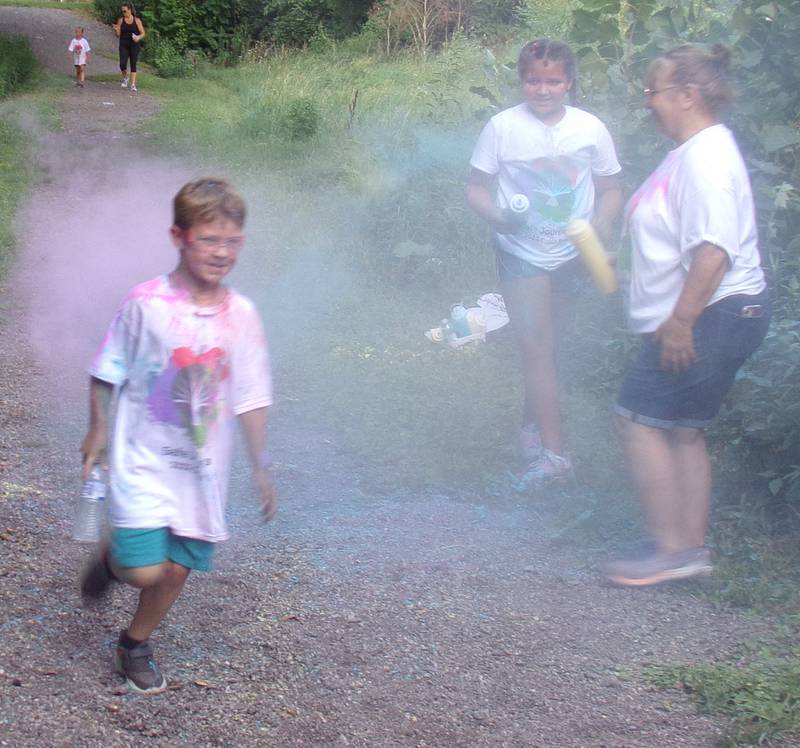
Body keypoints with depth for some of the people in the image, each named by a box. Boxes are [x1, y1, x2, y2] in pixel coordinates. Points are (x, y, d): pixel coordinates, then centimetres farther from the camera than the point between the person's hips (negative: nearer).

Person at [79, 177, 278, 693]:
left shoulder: (241, 315, -3)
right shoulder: (146, 303, -12)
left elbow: (252, 398, 4)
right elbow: (108, 373, 0)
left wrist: (262, 466, 6)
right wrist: (97, 433, 4)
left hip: (203, 466, 3)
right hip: (144, 459, -3)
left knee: (177, 569, 9)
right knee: (146, 571, -12)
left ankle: (137, 643, 36)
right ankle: (114, 556, 24)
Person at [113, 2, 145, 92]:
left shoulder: (136, 20, -1)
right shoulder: (121, 20, 4)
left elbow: (143, 33, 0)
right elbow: (118, 34, 6)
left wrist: (138, 37, -20)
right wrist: (116, 30, -16)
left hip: (134, 45, -1)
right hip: (124, 45, 1)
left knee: (133, 64, -5)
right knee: (122, 64, -9)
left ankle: (133, 85, -4)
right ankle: (125, 78, 21)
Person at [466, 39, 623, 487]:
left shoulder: (591, 129, -5)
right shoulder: (503, 127, -10)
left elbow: (610, 190, 5)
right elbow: (477, 187, -4)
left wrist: (602, 223, -16)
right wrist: (496, 215, -25)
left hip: (572, 253, 3)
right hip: (521, 253, -2)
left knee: (549, 343, 16)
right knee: (537, 345, -10)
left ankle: (534, 424, 36)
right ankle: (554, 454, -12)